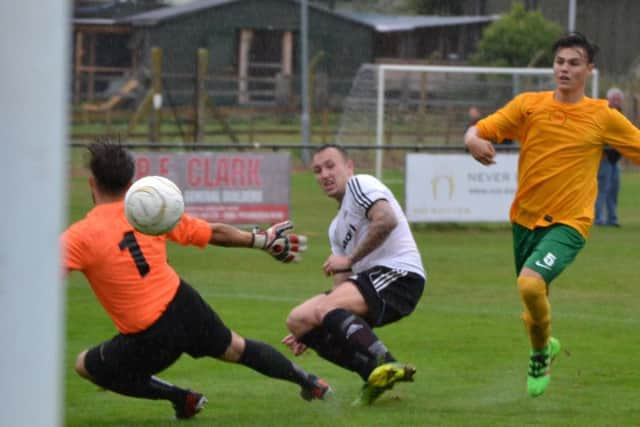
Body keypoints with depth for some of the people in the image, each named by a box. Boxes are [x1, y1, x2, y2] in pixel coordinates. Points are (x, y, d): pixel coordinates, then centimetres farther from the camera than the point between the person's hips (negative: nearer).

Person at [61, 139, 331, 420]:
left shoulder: (80, 236, -13)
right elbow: (215, 233, 13)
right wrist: (262, 240, 25)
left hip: (150, 341, -5)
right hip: (185, 306, 5)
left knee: (85, 366, 17)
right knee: (235, 348, 31)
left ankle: (180, 398, 12)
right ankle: (309, 382, 47)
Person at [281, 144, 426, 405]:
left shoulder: (359, 184, 2)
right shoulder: (336, 228, 27)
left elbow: (387, 220, -19)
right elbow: (342, 290, 24)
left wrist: (349, 259, -14)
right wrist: (308, 334, 15)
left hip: (399, 272, -10)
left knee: (324, 309, -29)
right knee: (298, 321, -1)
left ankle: (384, 363, -44)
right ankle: (376, 375, -17)